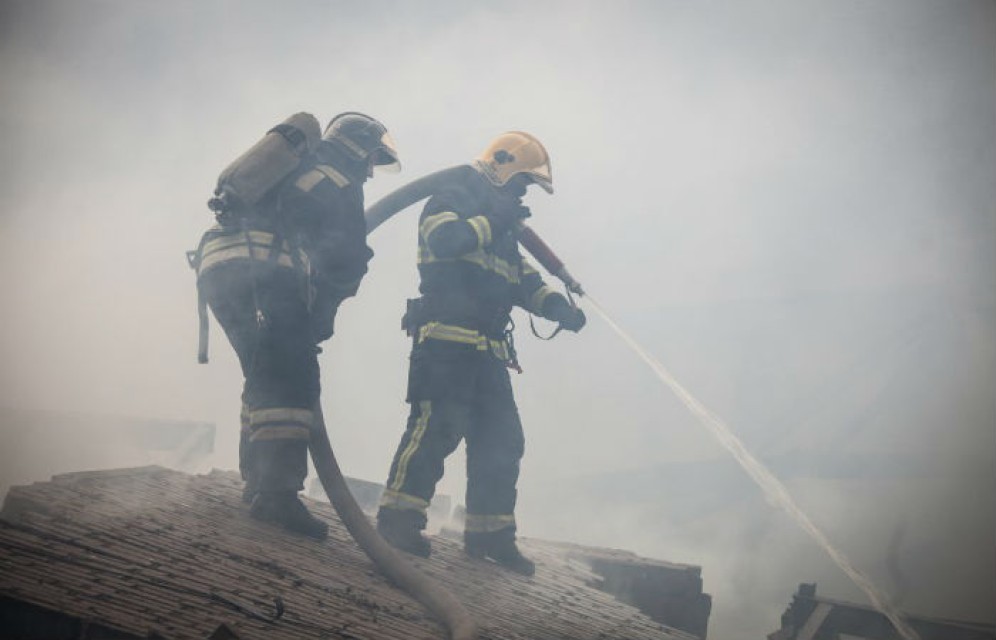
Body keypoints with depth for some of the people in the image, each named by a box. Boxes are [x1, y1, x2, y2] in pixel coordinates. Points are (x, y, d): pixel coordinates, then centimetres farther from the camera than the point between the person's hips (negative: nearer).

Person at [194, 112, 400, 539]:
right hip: (259, 273, -9)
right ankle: (277, 493, -21)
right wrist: (321, 319, 9)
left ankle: (259, 483, 19)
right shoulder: (341, 182, 4)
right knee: (292, 380, -12)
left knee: (267, 377, 16)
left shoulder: (295, 166, 30)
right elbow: (345, 262, -1)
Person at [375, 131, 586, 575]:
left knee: (501, 437, 6)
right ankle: (399, 513, -14)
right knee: (439, 423, -19)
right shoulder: (450, 201, 1)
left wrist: (557, 306, 5)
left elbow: (524, 280, 22)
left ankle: (489, 532, 12)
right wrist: (492, 223, -13)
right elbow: (443, 239, -21)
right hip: (445, 338, -9)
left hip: (487, 350, 9)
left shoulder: (502, 230, 27)